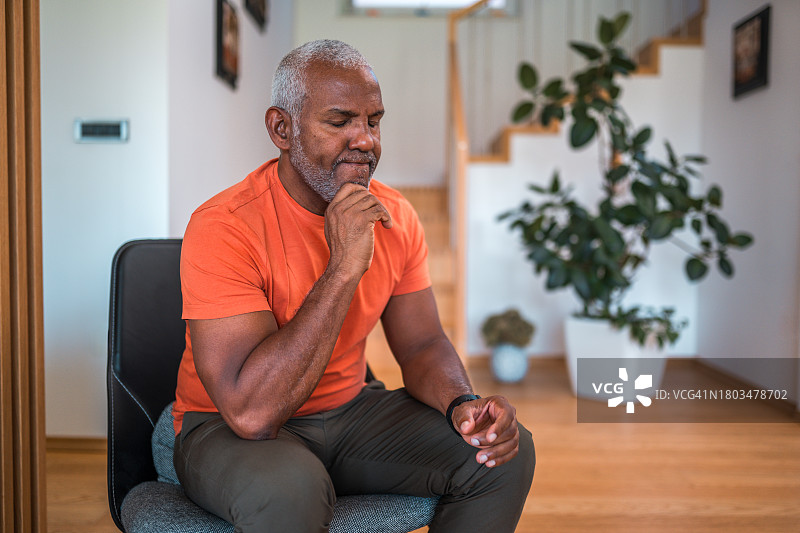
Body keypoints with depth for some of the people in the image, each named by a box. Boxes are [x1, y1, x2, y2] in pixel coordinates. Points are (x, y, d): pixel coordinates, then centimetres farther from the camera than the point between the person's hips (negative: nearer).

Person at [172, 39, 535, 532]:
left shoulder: (395, 217, -4)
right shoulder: (223, 228, -24)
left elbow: (422, 345, 3)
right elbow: (250, 412, -31)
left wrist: (462, 404, -20)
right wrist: (343, 269, -35)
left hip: (350, 409, 6)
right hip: (227, 431, -5)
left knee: (508, 452, -9)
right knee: (290, 488, -39)